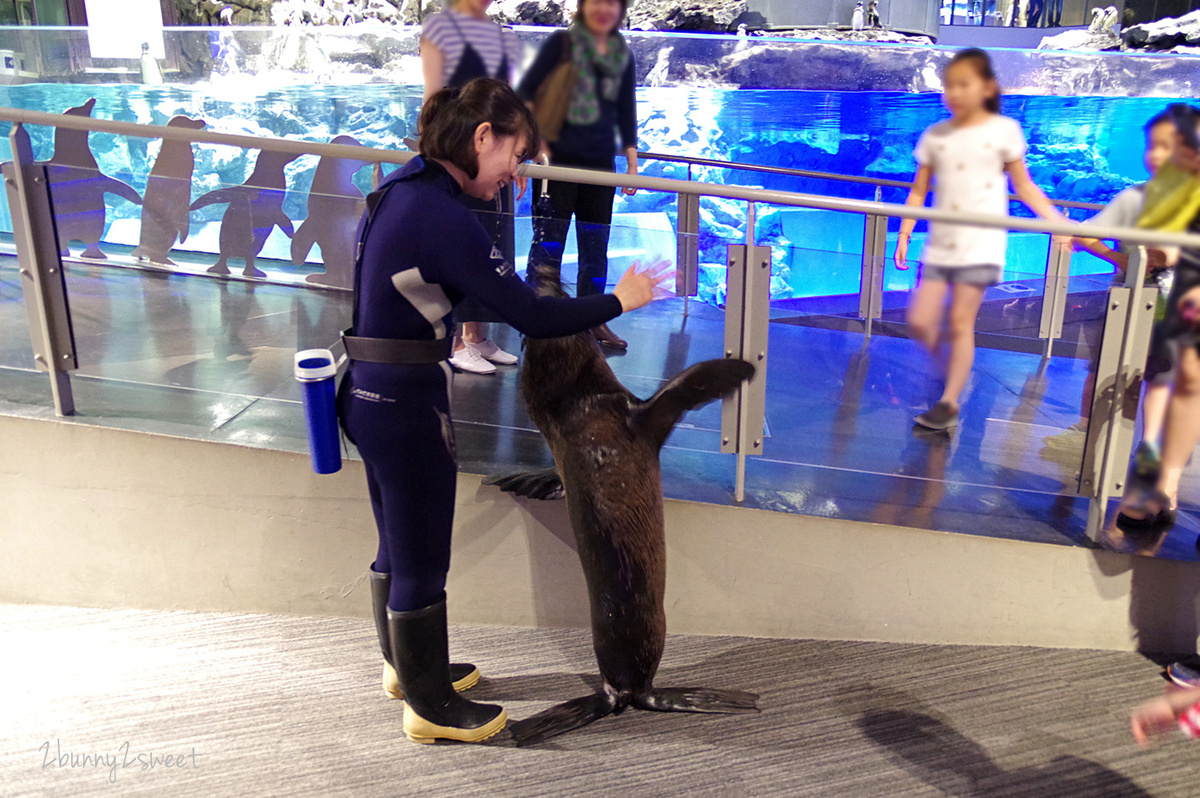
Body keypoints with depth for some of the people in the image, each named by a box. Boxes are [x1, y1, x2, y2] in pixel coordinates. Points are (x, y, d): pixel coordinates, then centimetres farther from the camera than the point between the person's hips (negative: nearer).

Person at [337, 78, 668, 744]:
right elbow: (530, 317, -23)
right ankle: (431, 708, 24)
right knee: (422, 561, 6)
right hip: (406, 402, -10)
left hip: (369, 391, 10)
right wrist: (619, 301, -12)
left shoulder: (401, 188, 6)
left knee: (399, 545, 24)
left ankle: (407, 665, 44)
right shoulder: (442, 216, -23)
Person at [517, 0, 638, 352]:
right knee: (549, 241, -3)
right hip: (559, 157, -4)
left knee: (596, 243, 8)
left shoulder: (623, 55, 12)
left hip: (600, 161, 5)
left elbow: (626, 113, 16)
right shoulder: (562, 43, 0)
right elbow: (525, 91, -4)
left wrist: (632, 162, 11)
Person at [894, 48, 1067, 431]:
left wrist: (1057, 220, -3)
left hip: (981, 244, -3)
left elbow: (1024, 186, 5)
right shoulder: (935, 135, 6)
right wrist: (904, 234, 1)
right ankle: (953, 369, 26)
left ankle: (949, 402, 6)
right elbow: (918, 191, 9)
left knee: (961, 321, -4)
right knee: (919, 321, -2)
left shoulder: (1004, 130, 0)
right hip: (940, 243, 3)